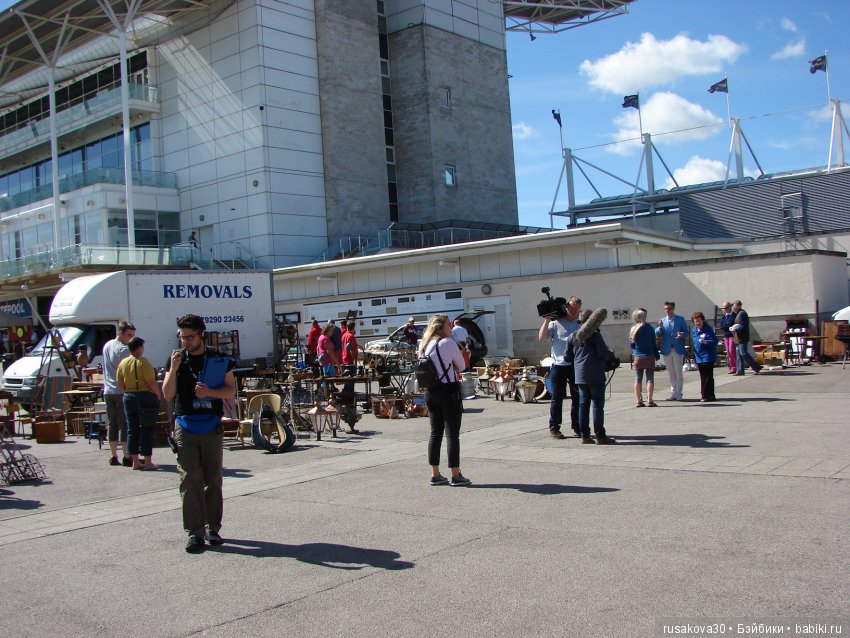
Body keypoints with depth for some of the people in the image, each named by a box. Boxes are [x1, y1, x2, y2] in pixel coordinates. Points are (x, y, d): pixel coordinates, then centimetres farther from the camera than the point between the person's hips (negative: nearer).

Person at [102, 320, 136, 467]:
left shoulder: (106, 346, 14)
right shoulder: (124, 350, -13)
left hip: (108, 391, 8)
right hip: (122, 392, -8)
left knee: (111, 424, 10)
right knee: (125, 424, -6)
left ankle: (113, 456, 13)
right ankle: (127, 457, -7)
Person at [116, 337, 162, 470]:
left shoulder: (123, 363, 7)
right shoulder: (143, 362, -12)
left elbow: (120, 384, 8)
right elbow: (151, 382, -17)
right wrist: (158, 394, -3)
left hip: (128, 398, 6)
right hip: (145, 396, -6)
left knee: (132, 430, 10)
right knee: (146, 430, 0)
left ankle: (135, 462, 13)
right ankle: (147, 462, 2)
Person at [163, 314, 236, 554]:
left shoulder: (218, 359, 4)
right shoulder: (176, 359, 7)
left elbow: (231, 390, 3)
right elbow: (168, 395, 1)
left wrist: (210, 392, -14)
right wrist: (174, 369, -13)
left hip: (211, 426, 0)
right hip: (185, 426, 0)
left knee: (213, 479, 5)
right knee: (190, 479, -7)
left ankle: (213, 528, 16)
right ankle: (195, 533, -4)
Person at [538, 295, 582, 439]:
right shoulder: (556, 323, 2)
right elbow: (542, 337, -5)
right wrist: (547, 320, -10)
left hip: (576, 365, 3)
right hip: (559, 365, -3)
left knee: (577, 397, 9)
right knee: (557, 398, 1)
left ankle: (577, 426, 20)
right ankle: (554, 428, 7)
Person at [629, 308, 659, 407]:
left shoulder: (633, 329, 1)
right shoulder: (649, 328, -6)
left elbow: (631, 345, 6)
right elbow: (654, 343, -2)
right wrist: (657, 355, 8)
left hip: (637, 357, 3)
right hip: (649, 356, -3)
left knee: (638, 379, 6)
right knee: (650, 379, 0)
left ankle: (639, 401, 6)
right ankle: (649, 401, -3)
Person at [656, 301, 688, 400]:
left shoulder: (680, 319, 3)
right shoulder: (662, 321, 10)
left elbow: (686, 332, 2)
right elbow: (657, 334, 2)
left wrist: (682, 335, -20)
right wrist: (660, 327, -18)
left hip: (678, 349, -3)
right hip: (667, 350, 3)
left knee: (678, 373, 0)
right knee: (671, 374, 10)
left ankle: (679, 394, 5)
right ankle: (673, 393, 19)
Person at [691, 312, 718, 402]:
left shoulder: (708, 329, -11)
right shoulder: (693, 330, 10)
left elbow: (715, 341, -16)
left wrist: (705, 341, -34)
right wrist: (694, 356, 20)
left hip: (708, 357, -7)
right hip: (699, 357, 7)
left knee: (708, 376, -5)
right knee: (703, 377, 12)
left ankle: (707, 395, -3)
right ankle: (704, 394, 18)